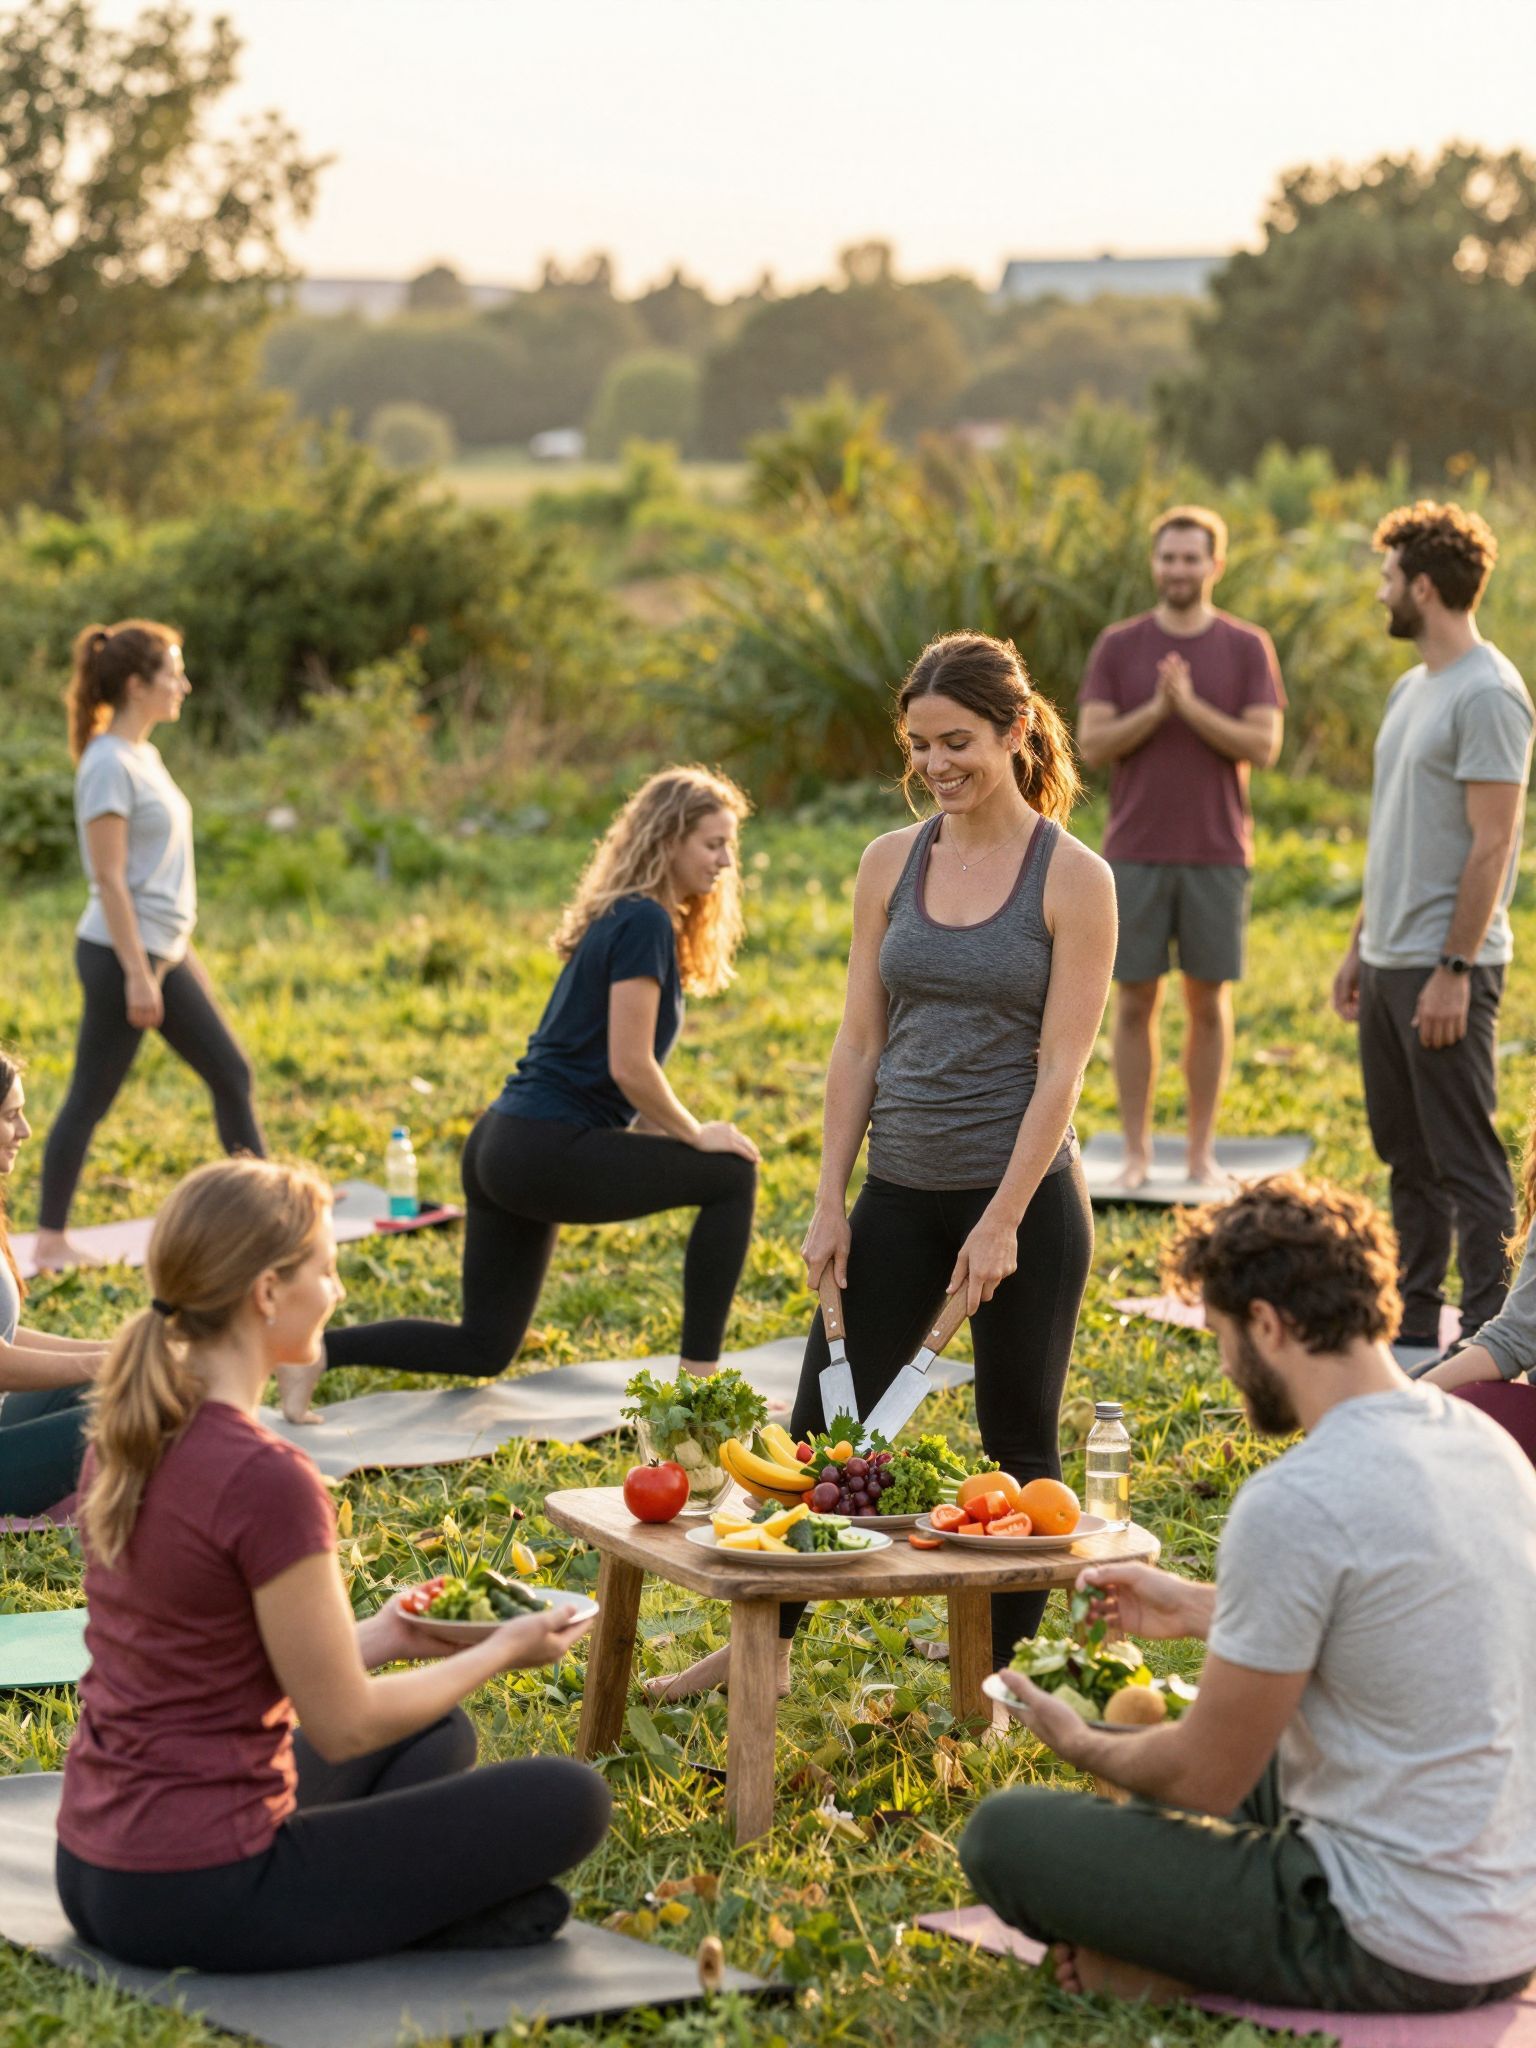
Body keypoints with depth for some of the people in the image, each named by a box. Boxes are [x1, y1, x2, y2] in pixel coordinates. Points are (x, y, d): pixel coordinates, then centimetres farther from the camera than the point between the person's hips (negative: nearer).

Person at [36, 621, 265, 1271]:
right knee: (91, 1098, -2)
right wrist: (138, 974, -20)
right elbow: (110, 880, -19)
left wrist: (182, 955, 20)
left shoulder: (145, 756, 12)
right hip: (121, 953, -10)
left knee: (230, 1072, 12)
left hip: (165, 950, 10)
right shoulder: (109, 765, -16)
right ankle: (51, 1240, 6)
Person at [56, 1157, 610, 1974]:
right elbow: (343, 1728, -13)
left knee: (436, 1734, 27)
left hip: (93, 1875, 8)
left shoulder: (122, 1439, 5)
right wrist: (500, 1653, 3)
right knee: (568, 1799, 0)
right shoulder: (267, 1478, -22)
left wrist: (376, 1639, 17)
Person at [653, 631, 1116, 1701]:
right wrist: (831, 1203, 2)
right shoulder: (891, 862, 5)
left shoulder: (1073, 879, -8)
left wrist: (1002, 1222, -15)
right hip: (900, 1193, 4)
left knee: (1017, 1445, 7)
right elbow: (860, 1043, 7)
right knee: (825, 1423, 9)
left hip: (1025, 1195, -4)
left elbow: (1061, 1069, -11)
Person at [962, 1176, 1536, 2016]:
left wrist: (1080, 1745, 8)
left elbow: (1205, 1779, -12)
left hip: (1397, 1955, -9)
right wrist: (1200, 1610, 29)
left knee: (1003, 1833, -3)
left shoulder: (1294, 1503, -22)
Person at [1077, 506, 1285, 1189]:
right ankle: (1136, 1154, 12)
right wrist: (1156, 709, -21)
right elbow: (1092, 746, -6)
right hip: (1136, 855, 0)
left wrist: (1192, 706, -22)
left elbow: (1263, 747, -10)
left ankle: (1201, 1152, 15)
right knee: (1135, 1002, 3)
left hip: (1217, 856, 0)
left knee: (1208, 1002, 5)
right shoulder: (1117, 646, 1)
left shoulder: (1248, 648, 0)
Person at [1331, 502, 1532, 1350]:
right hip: (1389, 962, 9)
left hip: (1446, 968, -9)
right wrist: (1360, 945, 20)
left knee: (1465, 1158, -5)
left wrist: (1453, 970, -20)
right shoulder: (1411, 690, 15)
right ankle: (1413, 1320, 22)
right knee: (1407, 1155, 14)